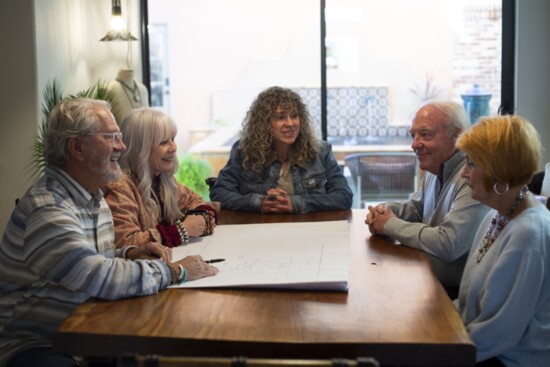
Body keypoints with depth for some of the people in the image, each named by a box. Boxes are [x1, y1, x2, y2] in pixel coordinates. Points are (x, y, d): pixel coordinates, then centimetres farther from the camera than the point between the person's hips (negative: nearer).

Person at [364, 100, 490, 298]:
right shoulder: (434, 170, 9)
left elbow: (448, 244, -29)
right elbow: (415, 207, 25)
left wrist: (390, 225, -15)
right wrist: (385, 210, 1)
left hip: (457, 294, -8)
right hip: (429, 281, 8)